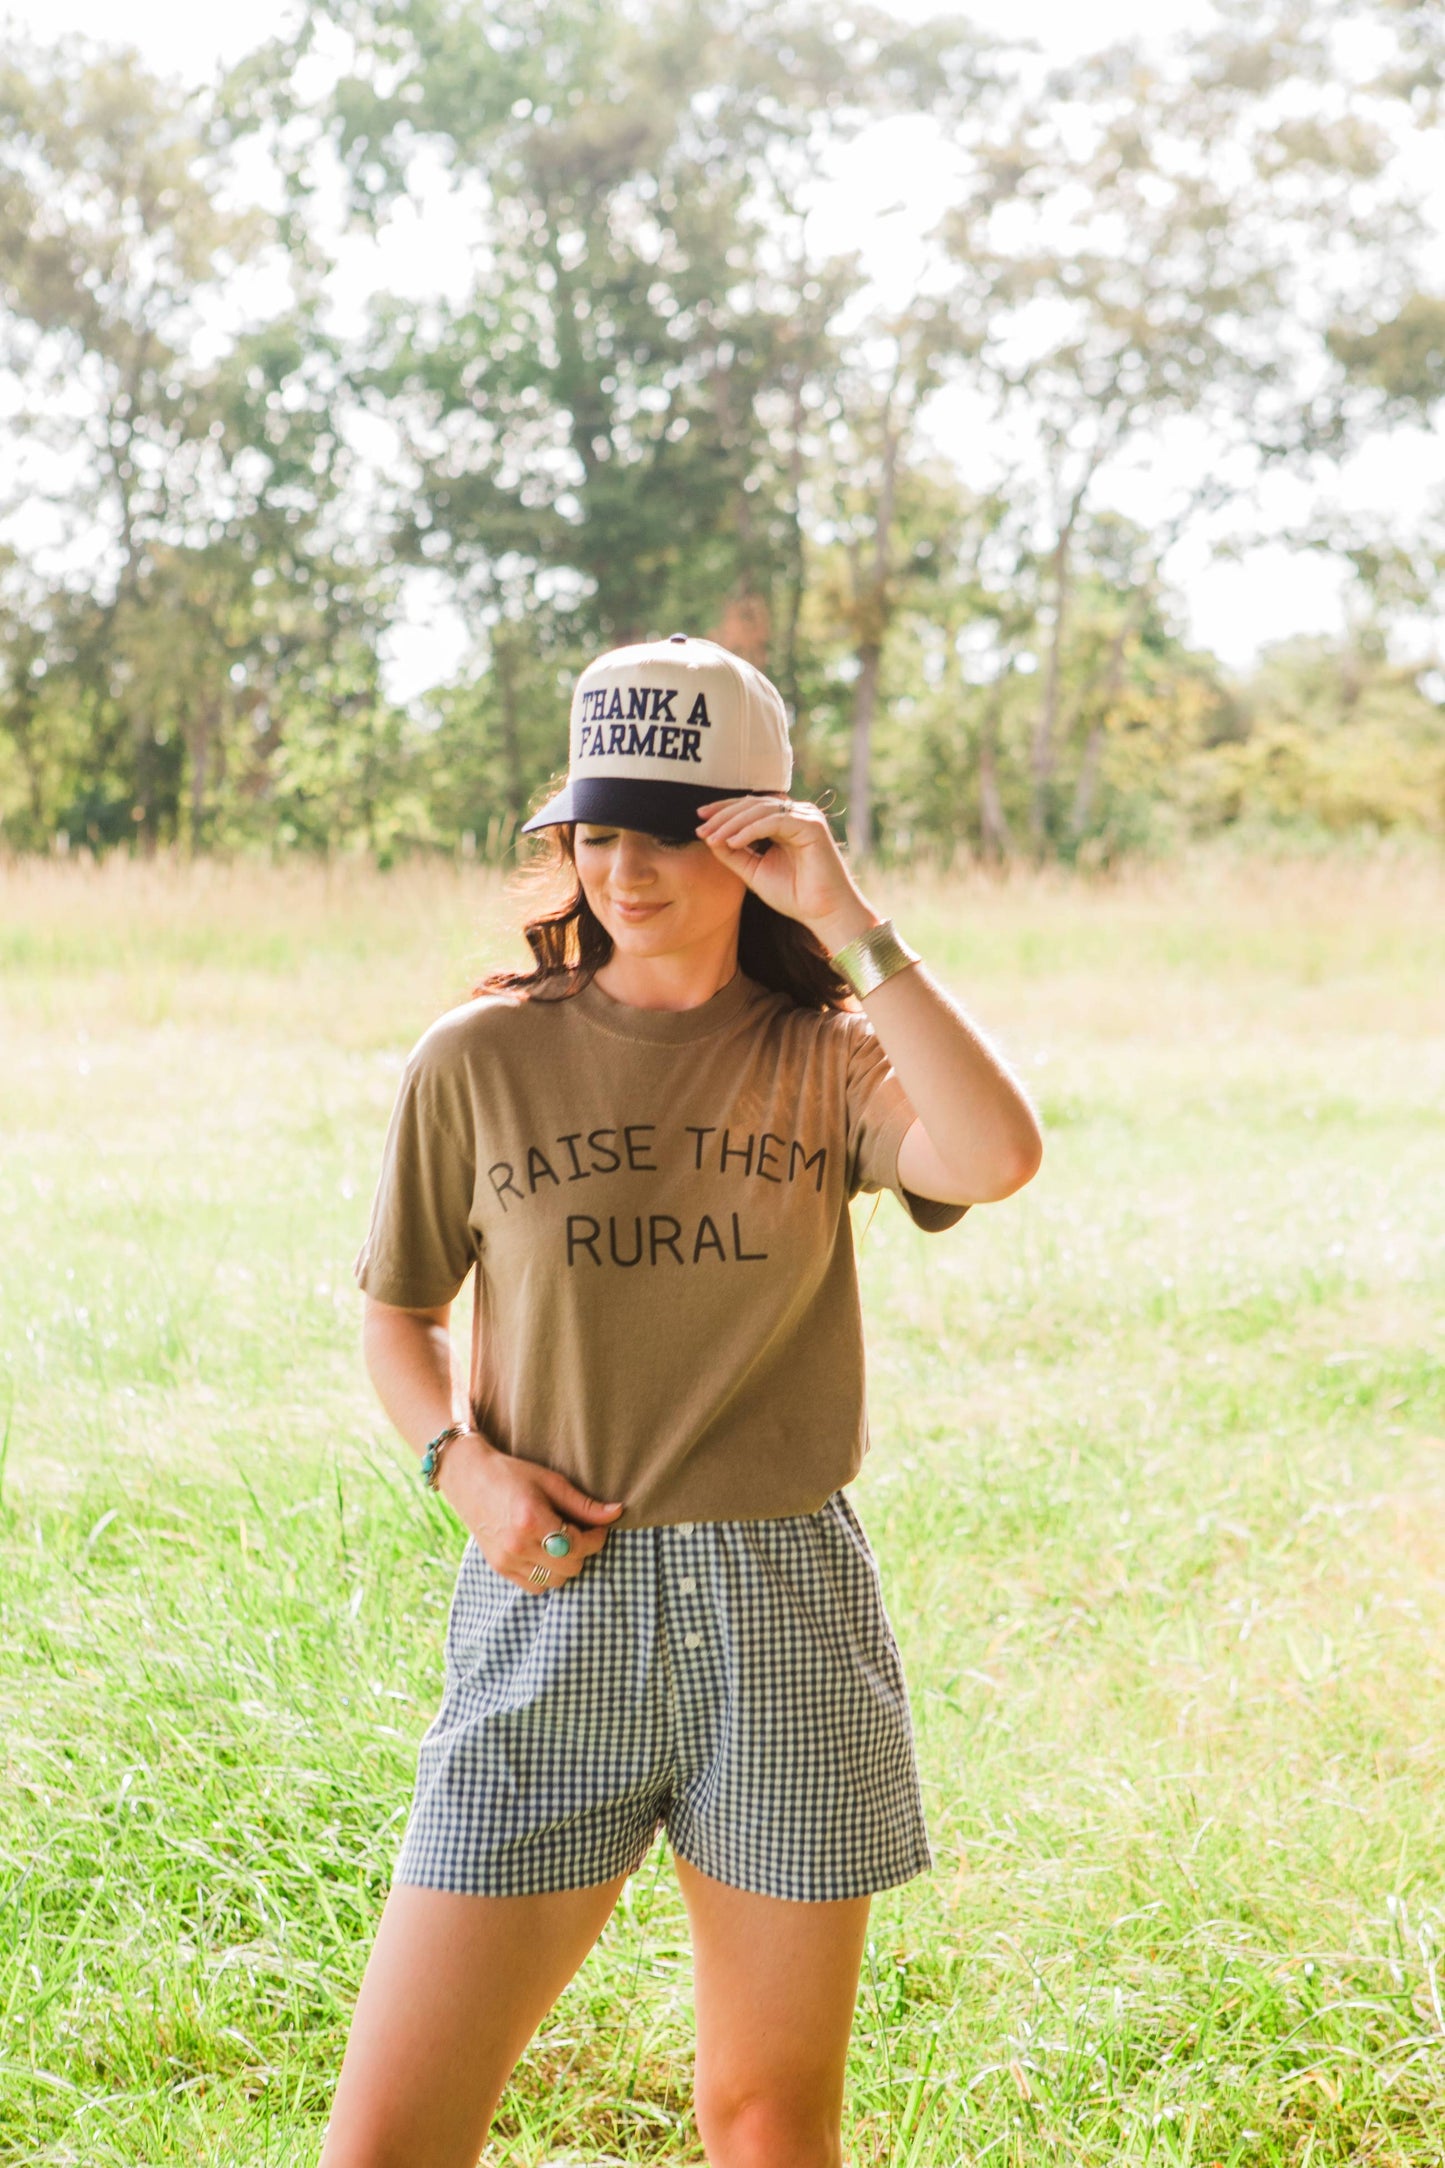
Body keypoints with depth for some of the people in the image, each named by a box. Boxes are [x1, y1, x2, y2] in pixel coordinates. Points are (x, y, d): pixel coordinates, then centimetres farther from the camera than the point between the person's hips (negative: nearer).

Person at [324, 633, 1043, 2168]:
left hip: (786, 1616, 1)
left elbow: (996, 1158, -20)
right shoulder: (479, 1061, 2)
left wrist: (847, 920, -16)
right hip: (554, 1603, 0)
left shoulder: (825, 1061, 2)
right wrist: (464, 1463, -7)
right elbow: (396, 1315, 13)